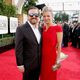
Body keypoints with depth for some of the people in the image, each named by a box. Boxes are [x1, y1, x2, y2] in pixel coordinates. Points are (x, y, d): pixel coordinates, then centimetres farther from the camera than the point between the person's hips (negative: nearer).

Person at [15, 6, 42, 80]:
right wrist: (20, 64, -17)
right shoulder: (21, 29, -16)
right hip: (28, 64, -6)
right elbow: (18, 49, -17)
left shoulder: (40, 29, 5)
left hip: (38, 63, 6)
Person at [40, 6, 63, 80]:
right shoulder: (43, 28, 5)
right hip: (42, 56, 5)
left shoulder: (58, 28, -12)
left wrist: (58, 59, -11)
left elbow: (59, 45, -12)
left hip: (52, 56, -5)